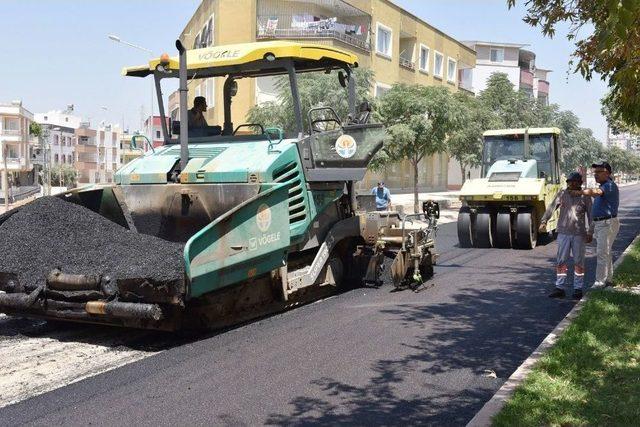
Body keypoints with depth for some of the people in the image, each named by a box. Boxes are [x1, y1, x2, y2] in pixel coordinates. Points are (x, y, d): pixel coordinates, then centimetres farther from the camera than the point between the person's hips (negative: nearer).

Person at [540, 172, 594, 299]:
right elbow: (551, 208, -1)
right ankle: (559, 288, 7)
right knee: (561, 261, 2)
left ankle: (578, 289, 14)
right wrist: (544, 221, -14)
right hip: (563, 233, 1)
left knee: (578, 262, 5)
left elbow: (590, 216, 3)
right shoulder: (562, 194, 4)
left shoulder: (585, 197, 1)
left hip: (579, 234, -1)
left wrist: (590, 233, -2)